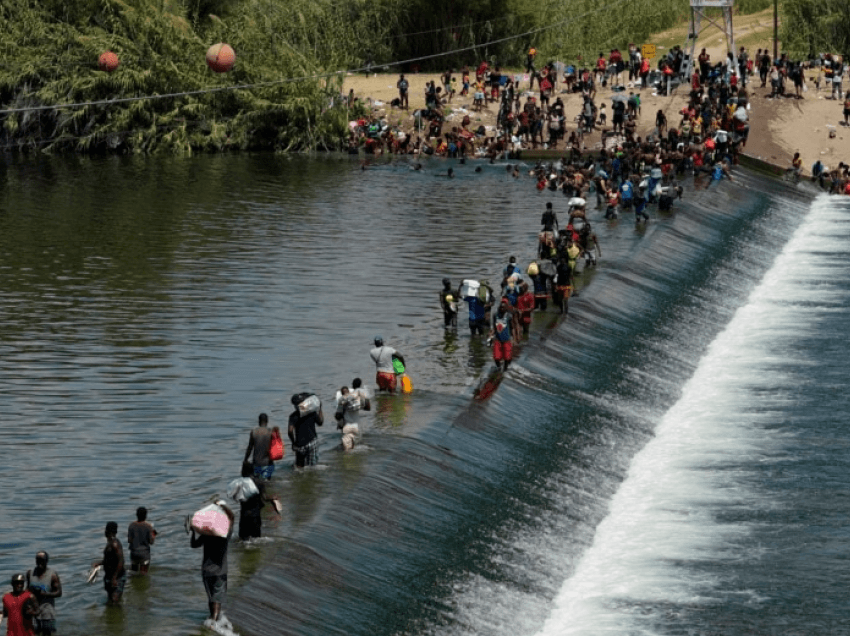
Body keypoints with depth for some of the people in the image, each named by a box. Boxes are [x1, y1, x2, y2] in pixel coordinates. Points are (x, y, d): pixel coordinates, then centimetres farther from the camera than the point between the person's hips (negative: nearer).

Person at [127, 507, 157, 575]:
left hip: (134, 552, 2)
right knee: (143, 573, 5)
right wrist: (154, 536, 11)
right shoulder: (148, 526, -13)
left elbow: (129, 540, -8)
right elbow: (151, 542, -9)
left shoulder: (132, 525, -8)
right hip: (145, 553, -2)